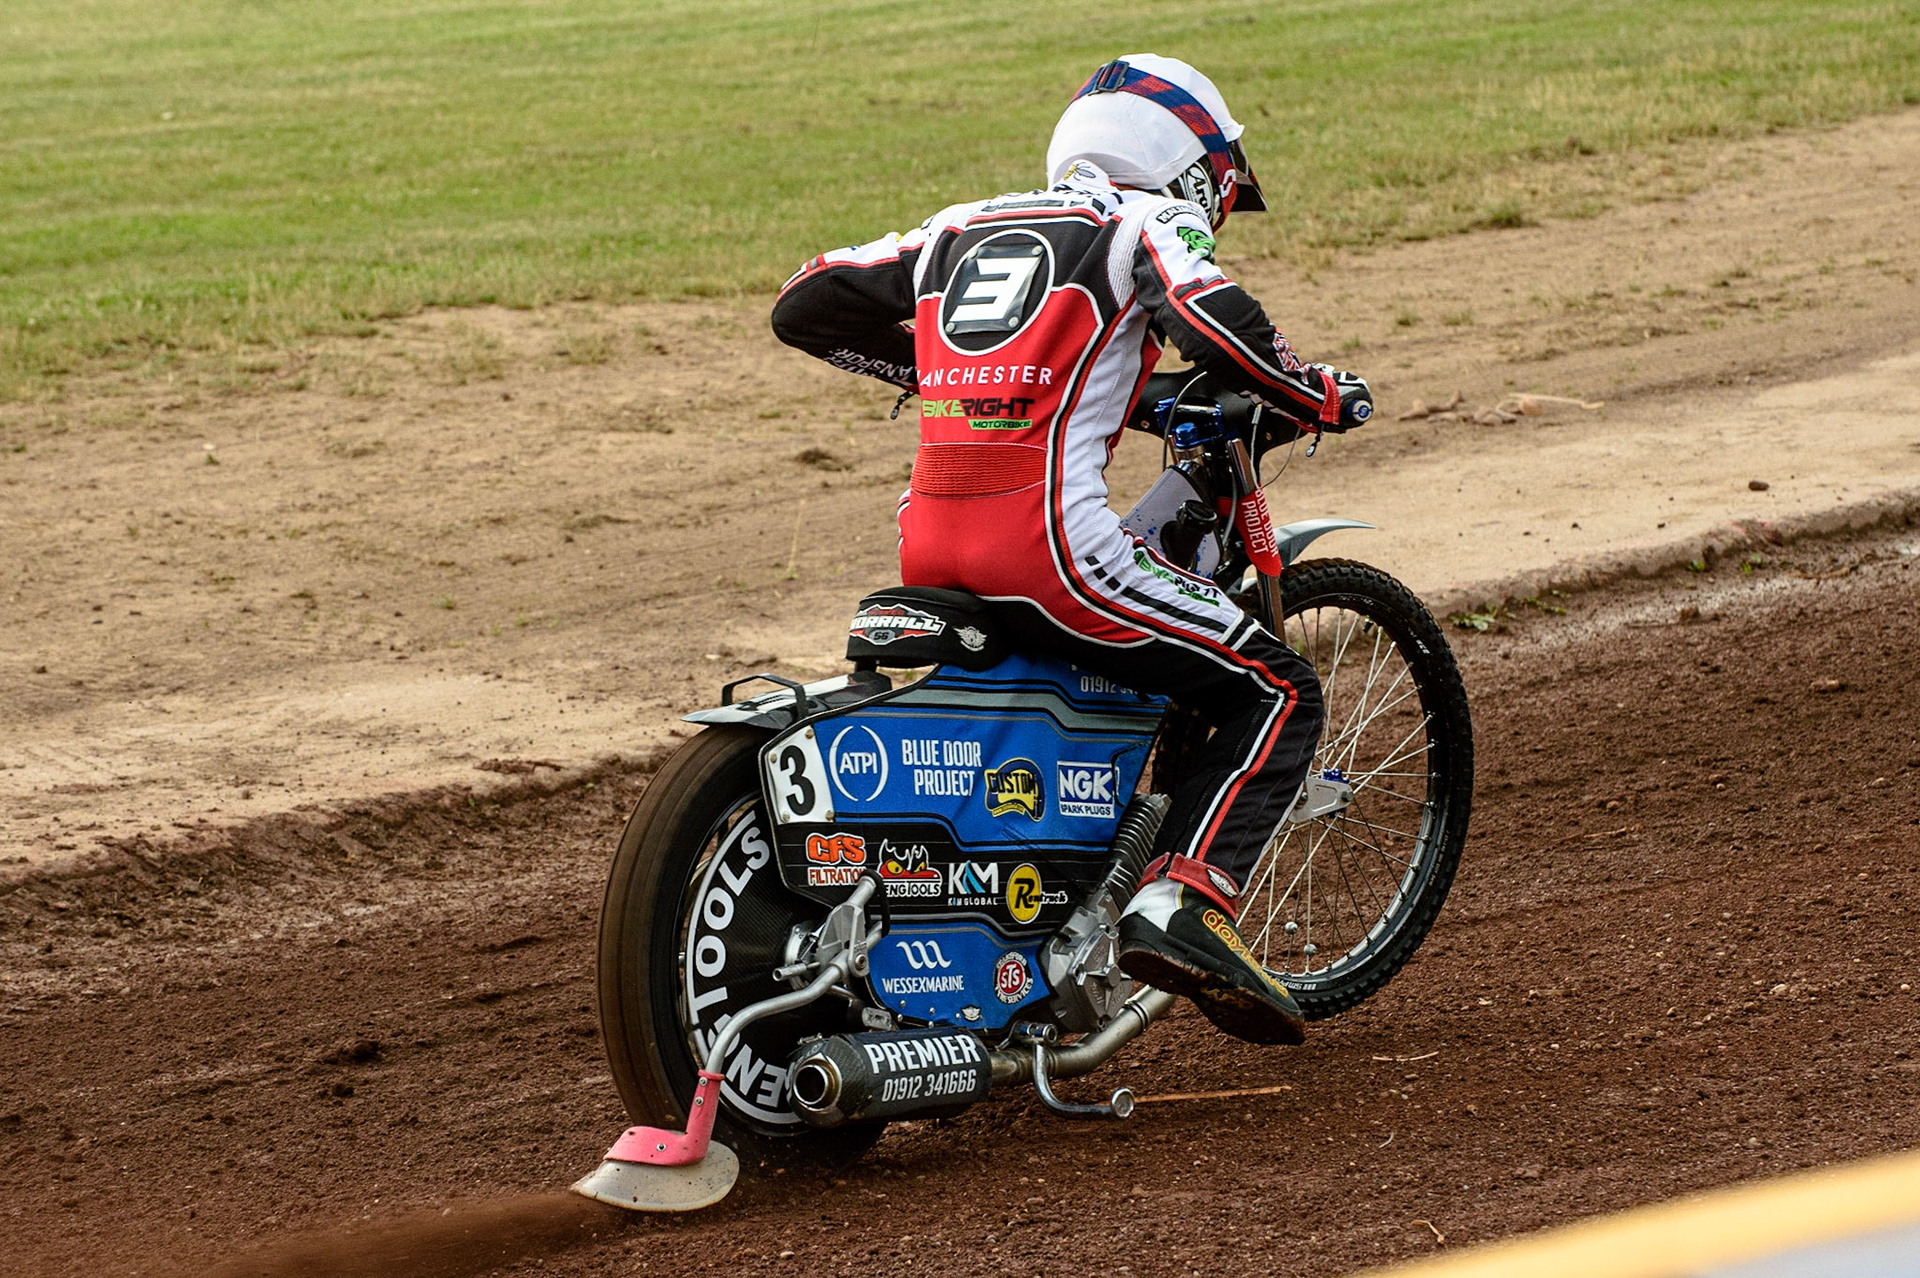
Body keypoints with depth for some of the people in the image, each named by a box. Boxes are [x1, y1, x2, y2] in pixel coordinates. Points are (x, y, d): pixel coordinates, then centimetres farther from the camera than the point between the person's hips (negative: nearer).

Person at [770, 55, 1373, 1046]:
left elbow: (804, 308, 26)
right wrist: (1325, 399, 4)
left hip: (926, 548, 7)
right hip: (1046, 546, -7)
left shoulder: (960, 228, 23)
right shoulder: (1148, 225, 6)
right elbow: (1223, 333, -14)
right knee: (1275, 695, 4)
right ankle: (1183, 900, -14)